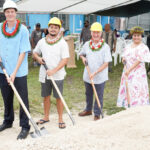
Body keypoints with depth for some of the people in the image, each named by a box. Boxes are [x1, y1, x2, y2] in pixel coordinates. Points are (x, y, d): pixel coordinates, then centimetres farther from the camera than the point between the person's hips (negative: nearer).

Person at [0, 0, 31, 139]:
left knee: (23, 99, 2)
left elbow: (23, 52, -14)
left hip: (19, 72, -5)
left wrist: (14, 72, -18)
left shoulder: (23, 30, -12)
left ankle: (25, 126, 14)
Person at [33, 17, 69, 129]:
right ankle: (46, 117, 28)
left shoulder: (62, 43, -7)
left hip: (58, 75, -4)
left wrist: (54, 70, -24)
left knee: (59, 98, 3)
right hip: (44, 75, 4)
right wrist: (38, 58, -4)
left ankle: (60, 119, 16)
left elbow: (65, 60, -13)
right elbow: (35, 52, 20)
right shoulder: (42, 41, 6)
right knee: (46, 96, 13)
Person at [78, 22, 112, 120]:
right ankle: (88, 110, 42)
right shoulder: (87, 44, 0)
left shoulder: (105, 47, -13)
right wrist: (83, 58, -6)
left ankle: (97, 114, 23)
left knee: (99, 96, 7)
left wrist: (95, 73, -21)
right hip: (87, 76, 5)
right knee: (88, 94, 22)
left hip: (100, 77, -4)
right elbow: (81, 54, 18)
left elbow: (106, 63, -15)